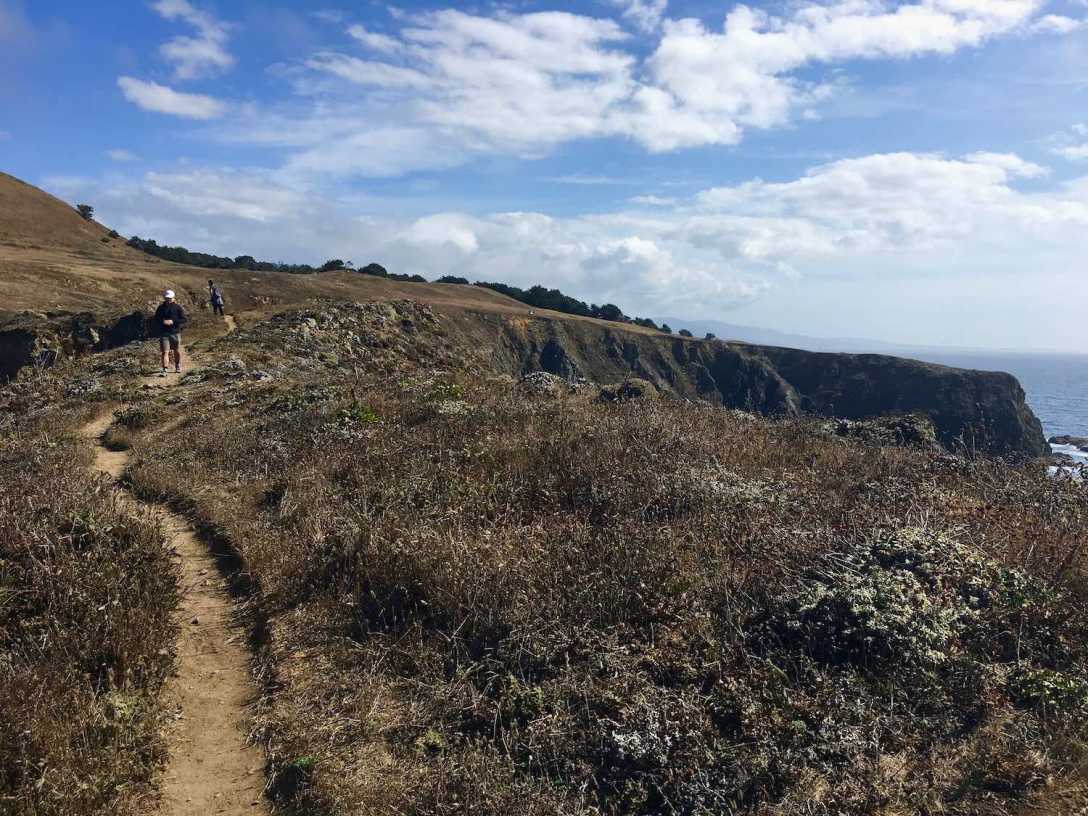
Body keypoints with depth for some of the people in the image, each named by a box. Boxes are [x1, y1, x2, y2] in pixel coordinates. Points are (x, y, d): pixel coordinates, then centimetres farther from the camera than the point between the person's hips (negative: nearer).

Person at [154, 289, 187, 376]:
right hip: (164, 333, 1)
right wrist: (162, 322, -13)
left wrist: (173, 322, -17)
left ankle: (178, 367, 34)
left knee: (177, 351, 11)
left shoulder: (178, 307, 0)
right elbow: (156, 319, 8)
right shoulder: (161, 307, 7)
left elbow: (184, 319, -5)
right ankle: (164, 371, -10)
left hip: (175, 332, 0)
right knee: (164, 352, -7)